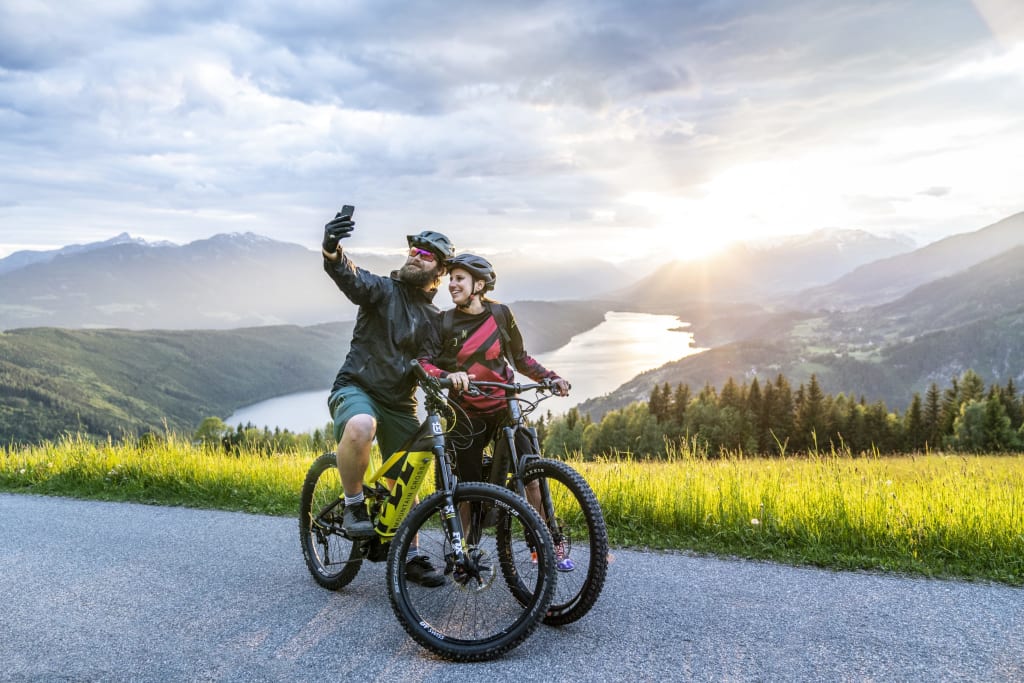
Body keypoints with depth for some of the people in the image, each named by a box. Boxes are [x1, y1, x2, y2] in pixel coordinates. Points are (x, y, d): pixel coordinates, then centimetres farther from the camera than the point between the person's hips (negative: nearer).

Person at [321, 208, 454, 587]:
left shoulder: (437, 319, 11)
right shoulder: (383, 290, -5)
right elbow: (347, 275, -27)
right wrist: (332, 249, -48)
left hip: (401, 403, 5)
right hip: (356, 389, -5)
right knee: (360, 427, -39)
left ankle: (409, 557, 26)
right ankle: (353, 505, -16)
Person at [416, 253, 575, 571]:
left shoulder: (500, 314, 0)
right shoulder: (445, 324, -4)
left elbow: (520, 358, 10)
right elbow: (423, 363, -16)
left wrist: (551, 377, -3)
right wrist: (448, 376, -36)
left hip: (505, 407, 1)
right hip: (467, 415, -1)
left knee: (531, 475, -6)